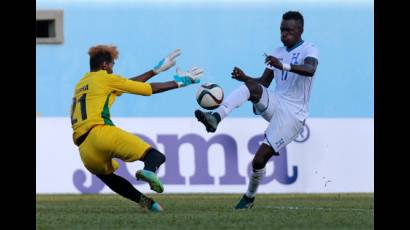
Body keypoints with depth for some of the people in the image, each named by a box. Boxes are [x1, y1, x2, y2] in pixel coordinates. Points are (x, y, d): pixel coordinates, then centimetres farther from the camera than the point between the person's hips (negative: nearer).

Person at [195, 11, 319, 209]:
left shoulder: (309, 50, -6)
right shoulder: (278, 53, 17)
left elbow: (310, 70, -30)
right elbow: (263, 82, 18)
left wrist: (284, 66, -48)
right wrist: (244, 78, -5)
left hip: (292, 114, -6)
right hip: (274, 103, 6)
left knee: (260, 159, -12)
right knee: (251, 87, -27)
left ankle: (249, 196, 13)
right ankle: (216, 118, -44)